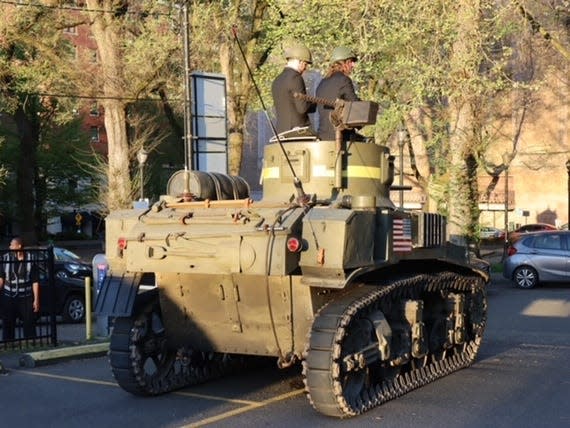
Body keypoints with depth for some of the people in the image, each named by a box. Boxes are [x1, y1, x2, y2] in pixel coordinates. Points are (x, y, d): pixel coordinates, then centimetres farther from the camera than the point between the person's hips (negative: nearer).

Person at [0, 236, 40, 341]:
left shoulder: (30, 259, -4)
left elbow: (35, 282, -3)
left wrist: (36, 300, -5)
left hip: (26, 298, -2)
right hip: (9, 298, 2)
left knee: (29, 325, 3)